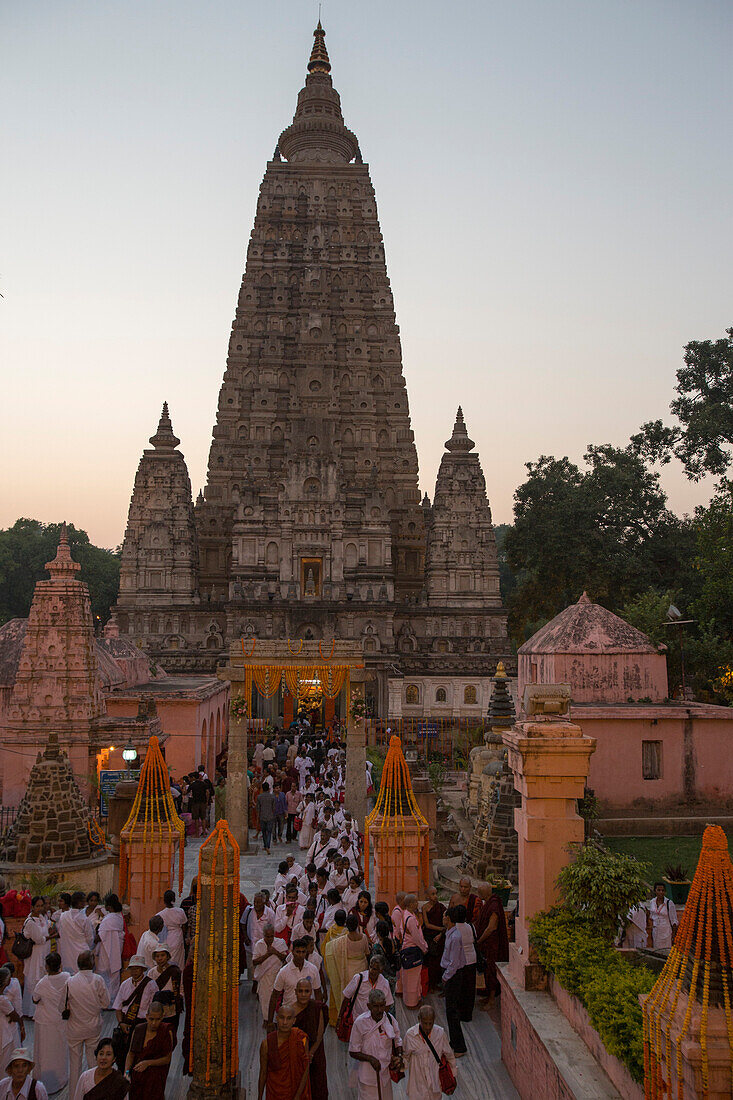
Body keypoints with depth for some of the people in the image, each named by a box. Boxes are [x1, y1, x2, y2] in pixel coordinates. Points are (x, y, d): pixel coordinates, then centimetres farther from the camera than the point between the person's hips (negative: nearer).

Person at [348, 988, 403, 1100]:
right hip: (367, 1075, -4)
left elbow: (397, 1042, 10)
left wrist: (399, 1056, -8)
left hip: (386, 1073, 4)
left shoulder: (390, 1019, -5)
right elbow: (353, 1052, -10)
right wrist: (370, 1058, -24)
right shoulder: (360, 1023, -16)